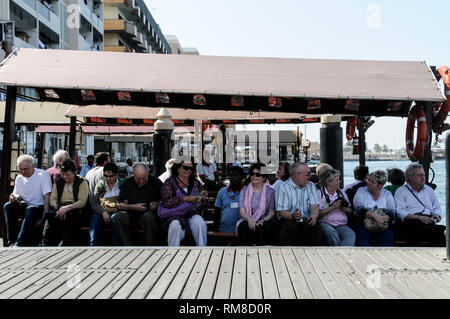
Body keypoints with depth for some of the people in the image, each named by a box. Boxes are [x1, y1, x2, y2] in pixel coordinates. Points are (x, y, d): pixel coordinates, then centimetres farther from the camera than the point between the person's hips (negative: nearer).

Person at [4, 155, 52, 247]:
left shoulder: (42, 175, -9)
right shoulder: (19, 178, 8)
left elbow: (47, 197, -15)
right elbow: (16, 195, 18)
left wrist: (44, 216, -26)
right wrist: (13, 198, -10)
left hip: (39, 206, -6)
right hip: (25, 206, 6)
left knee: (30, 209, -37)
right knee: (8, 206, -20)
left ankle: (20, 243, -36)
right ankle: (12, 241, -25)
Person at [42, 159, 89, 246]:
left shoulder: (82, 182, 5)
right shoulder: (58, 182, 19)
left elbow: (82, 202, -5)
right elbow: (52, 199, 11)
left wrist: (67, 208, -19)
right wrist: (60, 208, -12)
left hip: (75, 210, -3)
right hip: (59, 209, 3)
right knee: (49, 215, -32)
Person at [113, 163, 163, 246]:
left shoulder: (155, 182, 1)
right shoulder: (128, 183, 6)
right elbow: (120, 205, 1)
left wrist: (157, 204, -15)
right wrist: (134, 207, -13)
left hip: (149, 212, -2)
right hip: (131, 215, 2)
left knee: (149, 216, -36)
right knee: (118, 217, -26)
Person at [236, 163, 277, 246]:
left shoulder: (270, 191, 10)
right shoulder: (244, 191, 12)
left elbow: (272, 212, 3)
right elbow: (242, 211, 2)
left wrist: (263, 220, -18)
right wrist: (249, 220, -20)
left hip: (264, 221, 0)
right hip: (247, 220, 0)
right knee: (244, 226, -34)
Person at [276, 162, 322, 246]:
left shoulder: (311, 186, 13)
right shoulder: (284, 188, -2)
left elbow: (314, 205, 2)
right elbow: (282, 211, -9)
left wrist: (314, 215, -22)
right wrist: (292, 216, -31)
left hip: (306, 220, 3)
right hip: (289, 220, -3)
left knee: (315, 226, -27)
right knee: (289, 226, -34)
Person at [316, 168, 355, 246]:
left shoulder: (341, 192, 21)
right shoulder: (319, 193, 4)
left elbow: (351, 211, 21)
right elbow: (318, 214, -7)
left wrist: (346, 210, -1)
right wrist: (333, 207, -12)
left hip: (342, 225, 4)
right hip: (325, 223, -3)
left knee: (351, 234, -30)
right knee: (331, 232, -37)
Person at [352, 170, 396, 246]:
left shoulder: (387, 194, 12)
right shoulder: (361, 191, 8)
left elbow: (392, 213, 3)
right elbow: (359, 210, -6)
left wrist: (384, 218, -20)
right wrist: (373, 215, -22)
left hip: (382, 225, 1)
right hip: (362, 223, -1)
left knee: (388, 236, -28)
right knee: (363, 236, -31)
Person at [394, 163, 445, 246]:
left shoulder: (429, 190, 29)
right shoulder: (401, 191, 12)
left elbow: (437, 208, 29)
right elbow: (400, 212, -3)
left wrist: (436, 215, 4)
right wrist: (419, 217, -17)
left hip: (429, 222, 4)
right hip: (410, 222, -3)